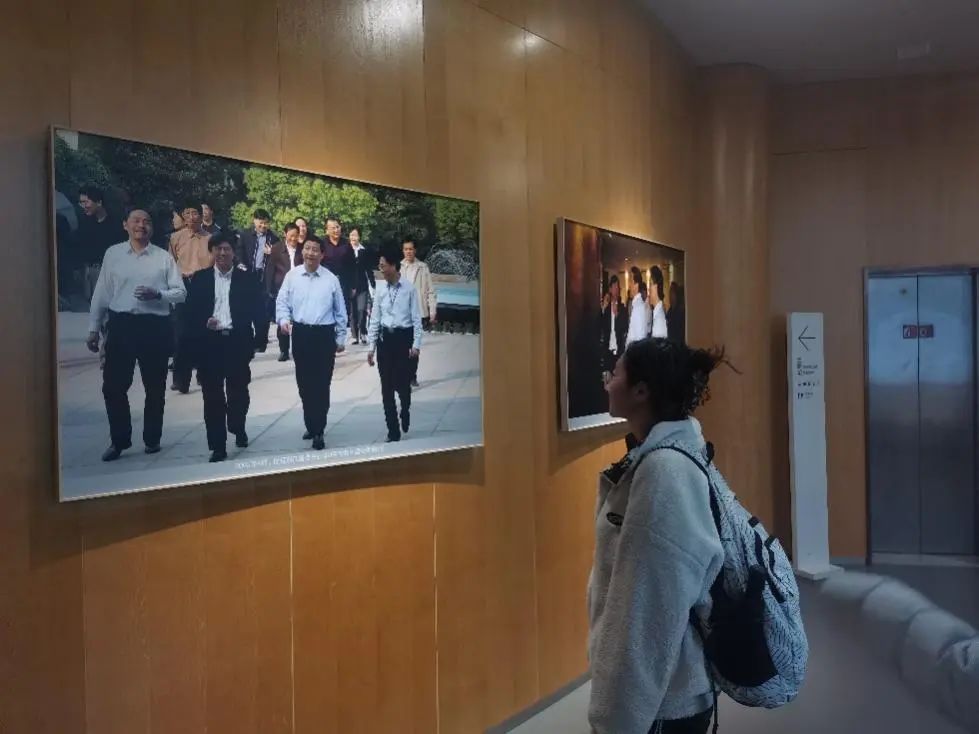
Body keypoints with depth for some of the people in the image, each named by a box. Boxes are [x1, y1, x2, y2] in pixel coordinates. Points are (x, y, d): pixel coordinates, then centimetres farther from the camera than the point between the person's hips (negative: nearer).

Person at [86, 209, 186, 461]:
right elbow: (101, 293, 7)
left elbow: (181, 292, 2)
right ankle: (119, 440, 17)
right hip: (121, 324, 0)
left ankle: (152, 439, 26)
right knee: (113, 386, 1)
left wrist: (158, 294, -17)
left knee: (155, 386, 10)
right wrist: (94, 328, 6)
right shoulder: (112, 253, 4)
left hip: (154, 326, 0)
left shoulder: (164, 257, 2)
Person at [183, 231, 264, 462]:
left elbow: (257, 311, 3)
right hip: (209, 343, 0)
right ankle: (217, 446, 7)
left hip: (237, 342, 0)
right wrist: (204, 322, -14)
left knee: (238, 391, 9)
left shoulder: (246, 279, 5)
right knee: (212, 395, 1)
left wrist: (258, 339, -6)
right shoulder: (199, 278, 7)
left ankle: (238, 428, 37)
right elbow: (189, 310, 4)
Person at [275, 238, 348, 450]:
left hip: (324, 335, -2)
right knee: (304, 383, 11)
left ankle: (318, 431, 6)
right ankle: (311, 425, 26)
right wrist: (284, 319, -17)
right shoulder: (292, 276, 0)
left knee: (321, 384, -1)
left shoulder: (331, 279, -1)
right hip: (301, 334, 2)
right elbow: (282, 302, 3)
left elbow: (340, 311, 5)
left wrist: (341, 338, 6)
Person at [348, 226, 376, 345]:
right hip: (349, 286, 0)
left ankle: (363, 332, 9)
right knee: (352, 311, 1)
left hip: (362, 285, 0)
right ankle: (355, 335, 8)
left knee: (362, 310, -9)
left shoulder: (365, 251, 3)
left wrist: (372, 285, 5)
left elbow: (369, 269, 8)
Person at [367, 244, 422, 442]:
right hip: (385, 338, 4)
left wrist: (416, 344, -9)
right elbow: (375, 319, 6)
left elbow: (416, 318, -5)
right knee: (386, 388, 5)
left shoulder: (409, 289, -7)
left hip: (404, 337, -3)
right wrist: (371, 346, 5)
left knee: (402, 383, -2)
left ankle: (405, 412, 33)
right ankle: (393, 431, 15)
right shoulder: (380, 289, 3)